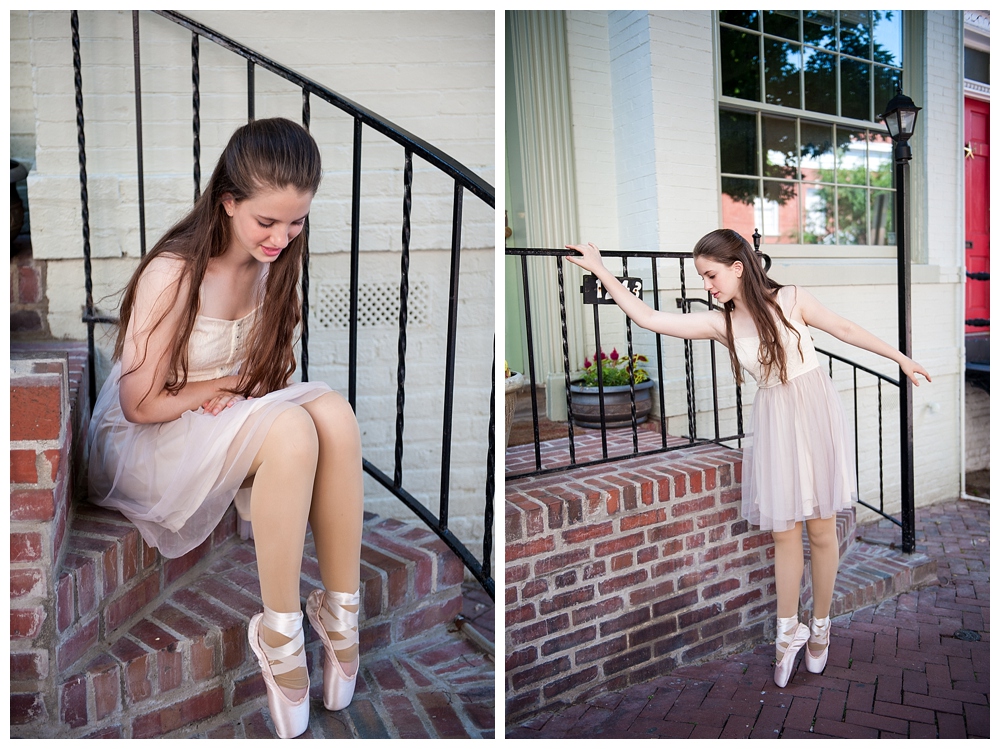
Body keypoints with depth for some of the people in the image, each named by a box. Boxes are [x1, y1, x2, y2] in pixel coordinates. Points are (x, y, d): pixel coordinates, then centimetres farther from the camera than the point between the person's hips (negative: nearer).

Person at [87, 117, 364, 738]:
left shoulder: (272, 262, 0)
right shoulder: (174, 274, -21)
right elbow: (141, 405, -17)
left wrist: (234, 389, -12)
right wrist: (233, 382, -10)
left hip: (227, 430, 6)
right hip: (142, 445, -6)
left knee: (334, 412, -26)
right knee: (291, 429, -35)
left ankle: (342, 615, -20)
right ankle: (279, 632, -22)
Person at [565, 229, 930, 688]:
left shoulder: (791, 300, -8)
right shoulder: (720, 324, -3)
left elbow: (846, 330, 4)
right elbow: (647, 316, -7)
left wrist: (900, 358, 11)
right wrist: (600, 270, -8)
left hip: (815, 414, -2)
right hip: (774, 423, 2)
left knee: (822, 531, 8)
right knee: (784, 533, 6)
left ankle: (821, 626, 27)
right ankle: (789, 632, 23)